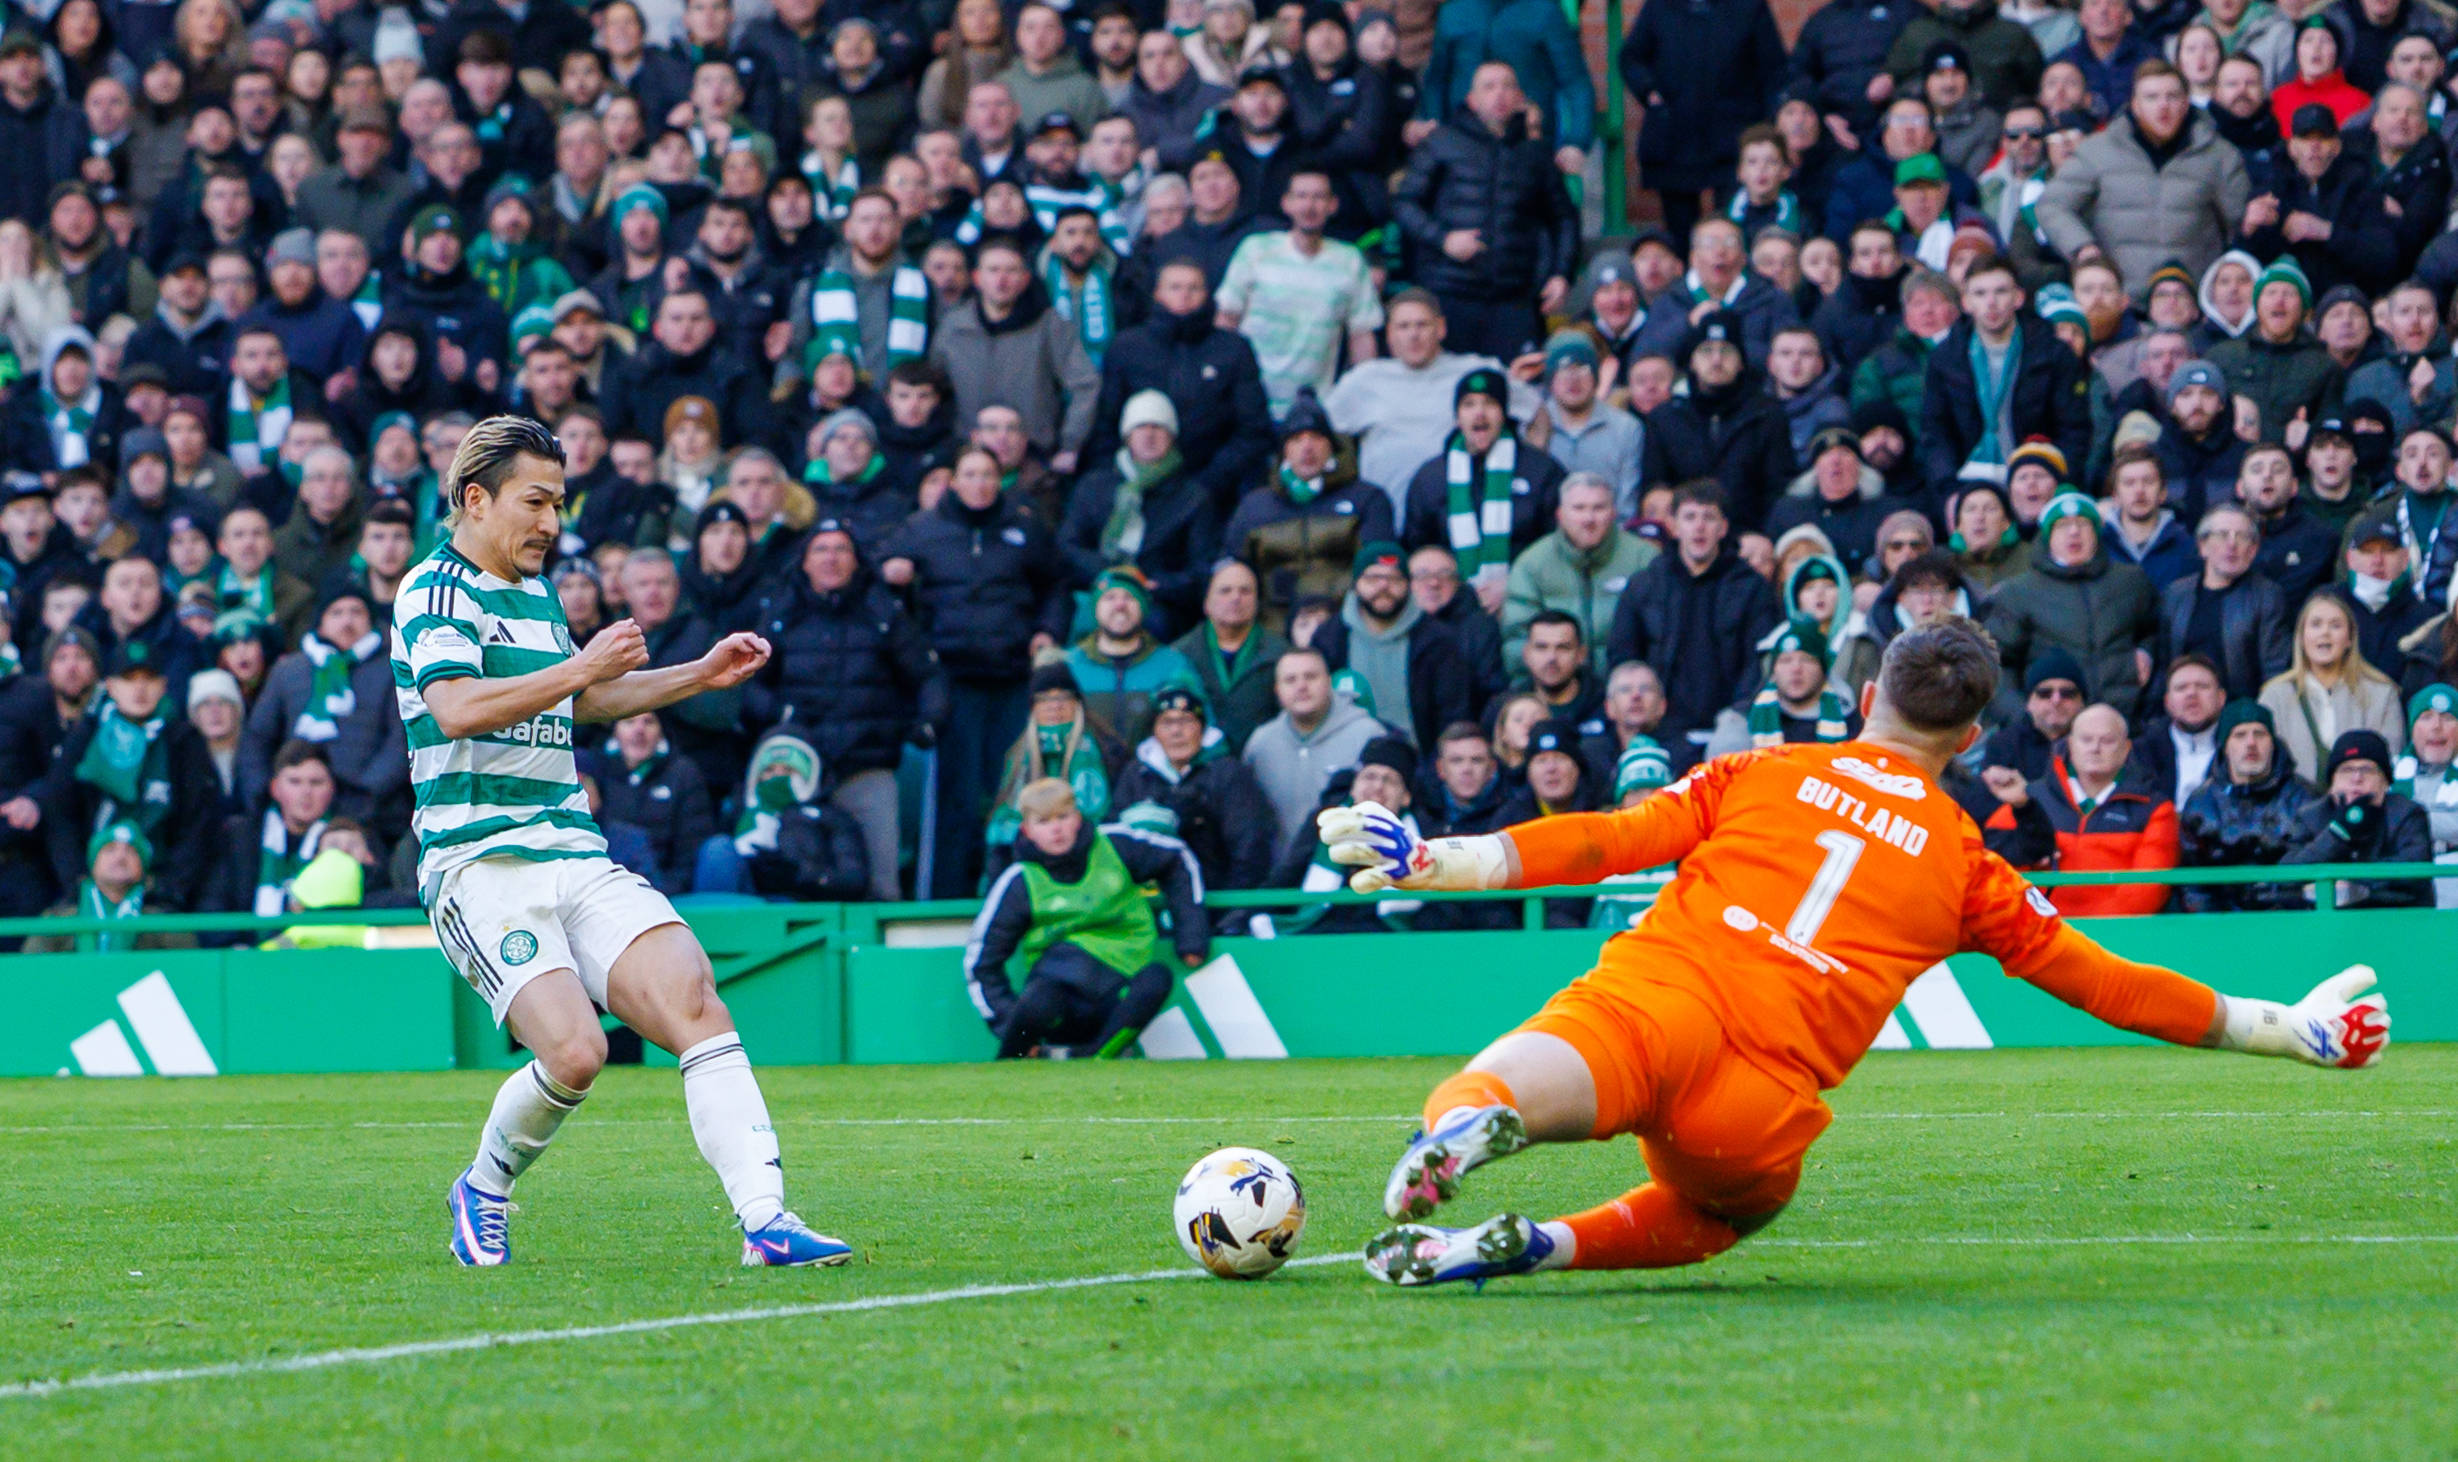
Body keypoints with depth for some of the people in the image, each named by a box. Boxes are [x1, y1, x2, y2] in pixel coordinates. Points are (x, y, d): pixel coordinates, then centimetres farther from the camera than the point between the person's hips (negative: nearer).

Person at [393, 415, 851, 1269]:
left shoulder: (536, 593, 21)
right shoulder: (437, 589, -5)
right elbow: (455, 710, -23)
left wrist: (702, 676, 31)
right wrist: (581, 666, -23)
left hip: (576, 856, 7)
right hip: (481, 863, -7)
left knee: (693, 999, -15)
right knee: (574, 1050, -22)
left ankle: (764, 1219, -23)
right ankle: (484, 1190, 8)